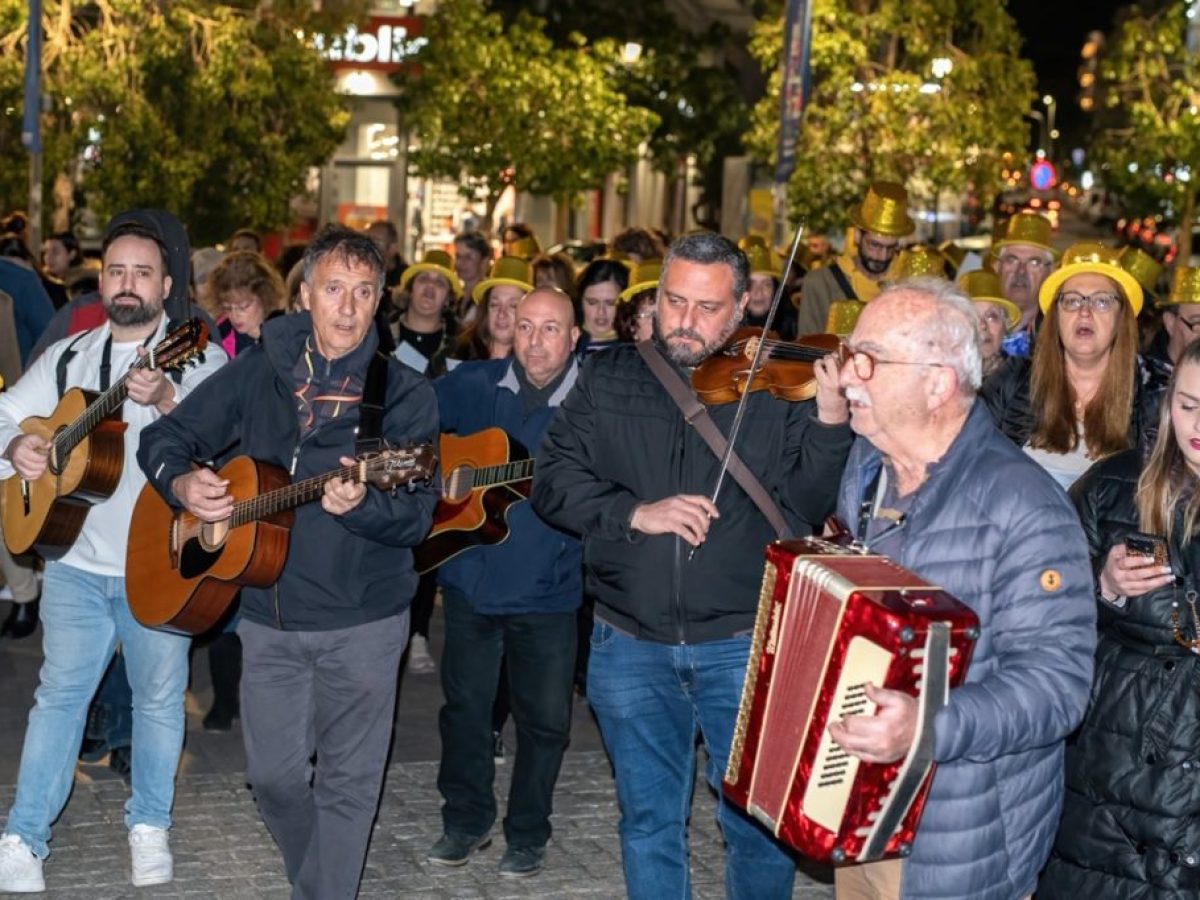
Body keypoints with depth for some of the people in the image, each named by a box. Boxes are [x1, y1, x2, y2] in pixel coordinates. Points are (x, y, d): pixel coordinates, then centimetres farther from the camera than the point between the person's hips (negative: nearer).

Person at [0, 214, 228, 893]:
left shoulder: (197, 353, -4)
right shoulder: (69, 358, 10)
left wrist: (168, 398, -39)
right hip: (77, 557, 3)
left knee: (160, 696, 9)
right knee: (60, 693, 7)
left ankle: (151, 827, 25)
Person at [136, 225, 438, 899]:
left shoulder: (406, 394, -7)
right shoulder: (259, 372, 2)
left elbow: (417, 517, -12)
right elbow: (165, 438, 8)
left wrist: (360, 505, -33)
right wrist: (181, 482, -13)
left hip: (363, 621, -3)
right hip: (269, 614, 3)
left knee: (347, 780, 5)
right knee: (273, 774, 12)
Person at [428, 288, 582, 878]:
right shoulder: (472, 386, -2)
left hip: (548, 591, -1)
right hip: (470, 580, 2)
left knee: (544, 717, 7)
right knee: (464, 705, 13)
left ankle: (528, 834, 26)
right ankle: (465, 820, 32)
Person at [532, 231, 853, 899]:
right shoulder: (609, 379, 3)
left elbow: (804, 510, -11)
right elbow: (553, 480, -1)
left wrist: (831, 421, -27)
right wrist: (634, 511, -16)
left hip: (744, 645, -2)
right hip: (630, 645, 2)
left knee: (761, 822, 7)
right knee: (650, 820, 15)